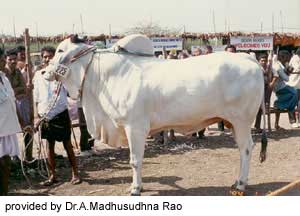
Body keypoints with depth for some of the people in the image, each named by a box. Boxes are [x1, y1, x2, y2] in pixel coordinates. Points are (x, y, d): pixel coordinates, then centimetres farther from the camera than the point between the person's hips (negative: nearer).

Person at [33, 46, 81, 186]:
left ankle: (75, 174, 12)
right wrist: (36, 112, 5)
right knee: (49, 146, 10)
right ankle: (52, 175, 20)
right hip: (45, 115, 3)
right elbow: (36, 96, 11)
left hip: (60, 113, -3)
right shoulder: (38, 75, 7)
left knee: (67, 145, 4)